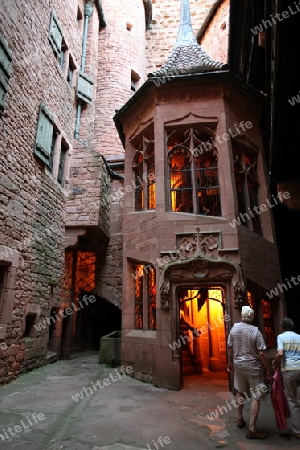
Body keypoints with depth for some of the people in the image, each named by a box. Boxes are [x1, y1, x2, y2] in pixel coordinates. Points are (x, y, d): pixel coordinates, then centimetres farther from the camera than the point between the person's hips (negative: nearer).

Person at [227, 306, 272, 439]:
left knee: (240, 391, 23)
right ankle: (252, 429, 7)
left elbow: (229, 347, 4)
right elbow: (262, 354, -18)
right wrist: (268, 370, -7)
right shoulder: (255, 331, -17)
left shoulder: (234, 328, -4)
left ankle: (240, 419, 35)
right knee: (256, 397, 5)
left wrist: (230, 362, 18)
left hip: (238, 365, 5)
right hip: (254, 367, -4)